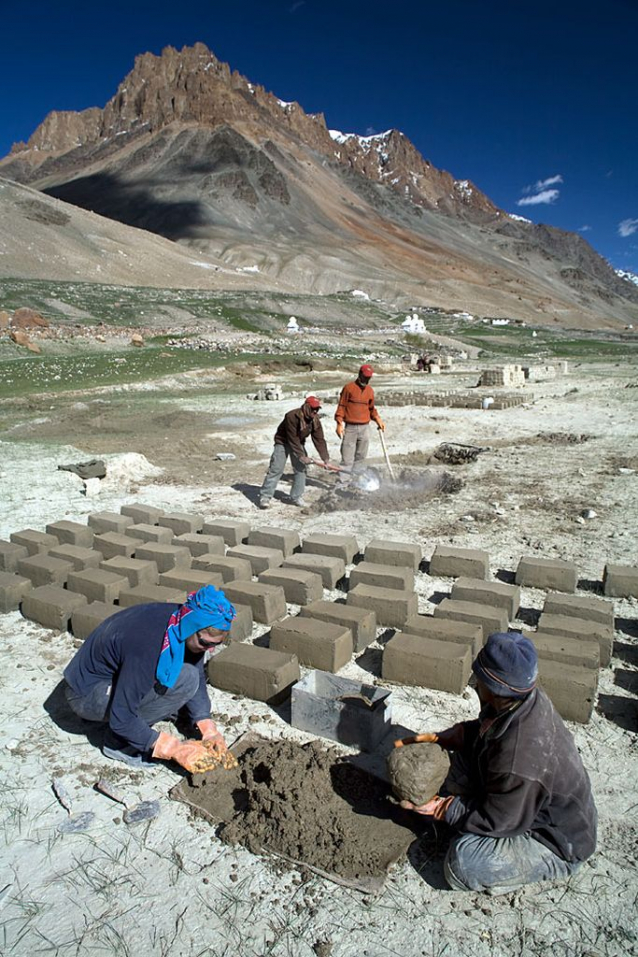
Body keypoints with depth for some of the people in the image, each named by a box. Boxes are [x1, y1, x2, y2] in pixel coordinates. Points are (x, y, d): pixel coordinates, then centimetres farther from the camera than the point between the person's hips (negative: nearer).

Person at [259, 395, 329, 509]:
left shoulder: (315, 421, -9)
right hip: (283, 442, -6)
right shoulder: (292, 416, -29)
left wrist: (325, 457, -17)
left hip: (299, 443, 6)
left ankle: (296, 497, 10)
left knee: (301, 469, -1)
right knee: (276, 469, -12)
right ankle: (265, 496, -10)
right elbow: (292, 439, -28)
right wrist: (301, 456, -28)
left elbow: (319, 440, -9)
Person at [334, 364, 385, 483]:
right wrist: (339, 424, -10)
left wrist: (378, 419, 8)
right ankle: (343, 482, -3)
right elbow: (341, 406, -3)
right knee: (347, 458, -5)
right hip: (350, 428, -4)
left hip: (365, 428, 5)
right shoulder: (349, 388, -3)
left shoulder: (370, 390, 11)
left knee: (361, 456, 8)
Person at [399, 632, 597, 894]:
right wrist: (441, 739, -4)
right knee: (462, 755, -1)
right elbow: (485, 728, 6)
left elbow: (497, 822, -24)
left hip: (559, 844, -8)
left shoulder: (519, 759, -40)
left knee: (463, 863, -23)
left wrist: (442, 809, -16)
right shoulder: (529, 697, -15)